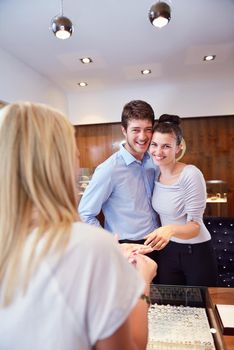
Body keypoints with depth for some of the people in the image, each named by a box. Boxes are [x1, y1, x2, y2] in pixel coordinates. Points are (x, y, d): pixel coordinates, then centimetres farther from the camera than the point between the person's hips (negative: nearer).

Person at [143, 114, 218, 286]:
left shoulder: (191, 175, -23)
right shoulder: (155, 173, -4)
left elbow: (195, 226, -22)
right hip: (167, 250, 5)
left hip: (196, 252, -5)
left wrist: (171, 229, -40)